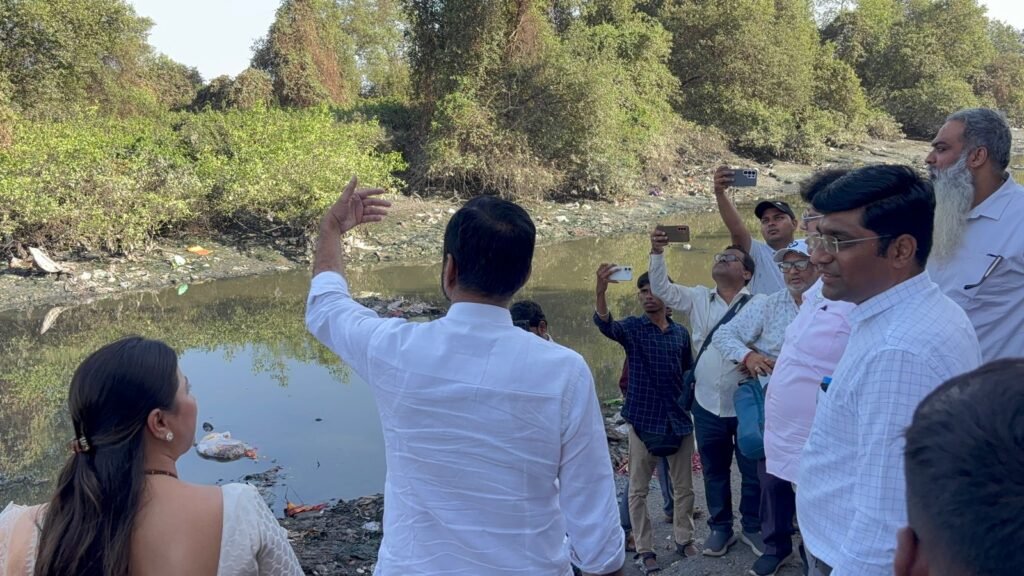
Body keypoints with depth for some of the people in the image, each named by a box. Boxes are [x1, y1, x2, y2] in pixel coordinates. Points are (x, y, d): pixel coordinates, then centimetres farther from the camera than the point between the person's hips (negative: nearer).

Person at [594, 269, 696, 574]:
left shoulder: (681, 332, 5)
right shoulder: (632, 328, -5)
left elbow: (689, 373, 16)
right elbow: (604, 323, -27)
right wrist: (601, 289, -45)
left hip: (679, 419, 3)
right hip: (644, 419, -3)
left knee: (683, 486, 13)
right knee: (638, 489, 5)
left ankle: (684, 539, 30)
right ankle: (645, 549, 17)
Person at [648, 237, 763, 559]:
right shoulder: (697, 299, 5)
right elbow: (662, 289, -2)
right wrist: (657, 253, -15)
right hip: (707, 404, 3)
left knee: (753, 470, 11)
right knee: (714, 471, 16)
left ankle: (752, 527, 30)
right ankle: (721, 528, 32)